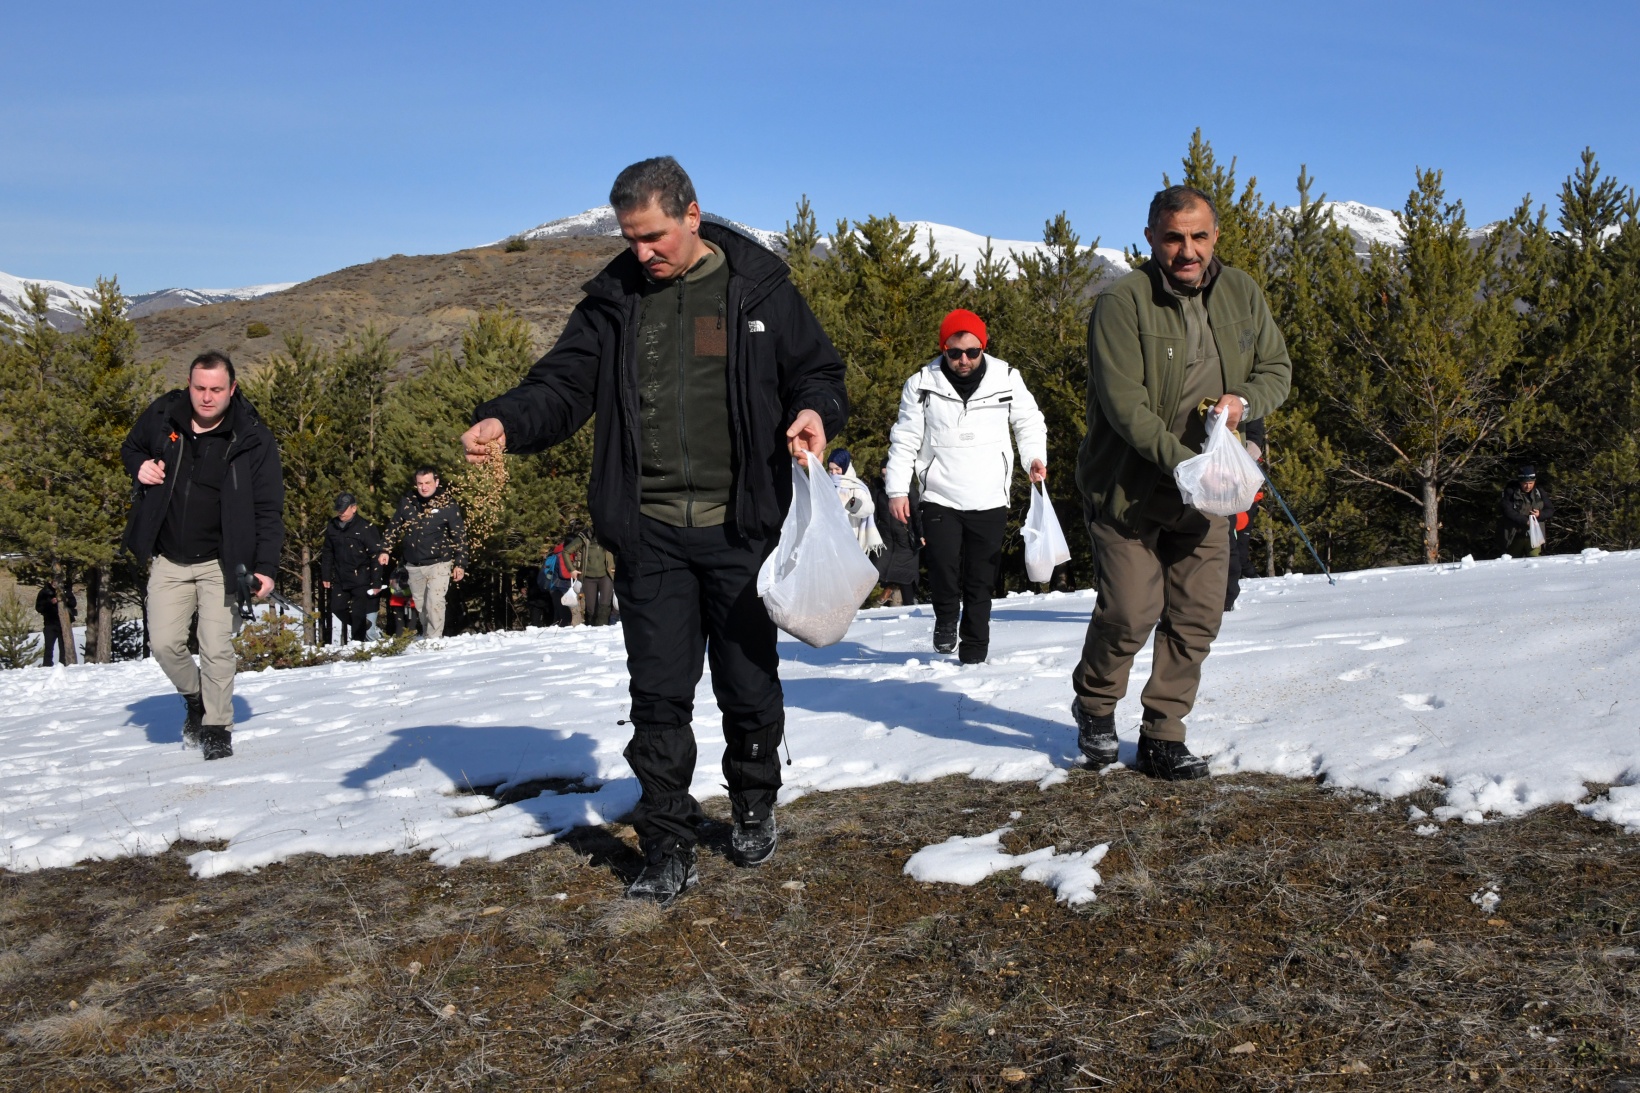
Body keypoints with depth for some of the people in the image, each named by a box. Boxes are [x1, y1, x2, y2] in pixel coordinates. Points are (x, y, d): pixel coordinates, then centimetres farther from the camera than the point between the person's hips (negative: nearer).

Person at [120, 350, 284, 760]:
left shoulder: (253, 440, -10)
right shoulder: (162, 417, -1)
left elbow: (269, 510, -7)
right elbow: (130, 448, 21)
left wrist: (266, 566, -15)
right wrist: (140, 466, -4)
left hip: (220, 563, -3)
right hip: (168, 561, 3)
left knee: (217, 649, -6)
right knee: (165, 643, 0)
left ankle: (217, 728, 10)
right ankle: (195, 699, 29)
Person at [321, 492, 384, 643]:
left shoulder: (366, 528, -12)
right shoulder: (332, 527, 6)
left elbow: (376, 556, -12)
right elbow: (327, 553, 16)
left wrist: (376, 583, -14)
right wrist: (326, 576, 13)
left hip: (361, 580, -6)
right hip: (340, 579, 6)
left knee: (358, 613, -2)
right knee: (337, 608, 9)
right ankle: (363, 626, 32)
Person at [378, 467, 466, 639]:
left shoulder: (447, 504, -7)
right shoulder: (407, 501, 4)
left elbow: (460, 535, -4)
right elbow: (394, 527, 17)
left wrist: (460, 563, -7)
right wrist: (385, 550, 12)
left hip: (438, 563, -4)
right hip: (414, 566, 4)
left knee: (434, 602, -13)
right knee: (420, 604, 11)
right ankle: (426, 636, 23)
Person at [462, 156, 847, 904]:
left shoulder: (758, 289, 2)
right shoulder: (615, 300, 7)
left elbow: (817, 370, 8)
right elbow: (563, 384, 4)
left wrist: (815, 411, -15)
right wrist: (506, 421, -16)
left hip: (739, 530, -1)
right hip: (650, 534, 1)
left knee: (748, 684, 11)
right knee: (658, 695, 2)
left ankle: (754, 806, 36)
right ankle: (668, 848, 13)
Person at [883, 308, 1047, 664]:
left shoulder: (1006, 378, 0)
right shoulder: (922, 384, -1)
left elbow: (1029, 422, 14)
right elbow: (905, 441, 4)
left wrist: (1034, 456, -4)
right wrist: (897, 489, -3)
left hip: (990, 500, 1)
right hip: (940, 498, -1)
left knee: (981, 580, 5)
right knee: (942, 566, -19)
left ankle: (973, 650, 18)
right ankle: (946, 615, 10)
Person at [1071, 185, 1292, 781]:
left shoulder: (1241, 294, 4)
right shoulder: (1122, 302, -15)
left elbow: (1277, 369, 12)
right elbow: (1124, 403, -21)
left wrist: (1243, 401, -11)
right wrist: (1180, 460, -31)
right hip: (1128, 487, -5)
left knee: (1198, 617, 4)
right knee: (1129, 612, -6)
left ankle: (1163, 736, 18)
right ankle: (1095, 707, 23)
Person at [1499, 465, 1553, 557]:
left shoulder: (1539, 493, 2)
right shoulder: (1510, 492, -9)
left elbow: (1550, 510, 8)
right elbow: (1508, 511, -17)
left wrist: (1540, 514, -14)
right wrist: (1526, 521, -26)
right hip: (1514, 535, -2)